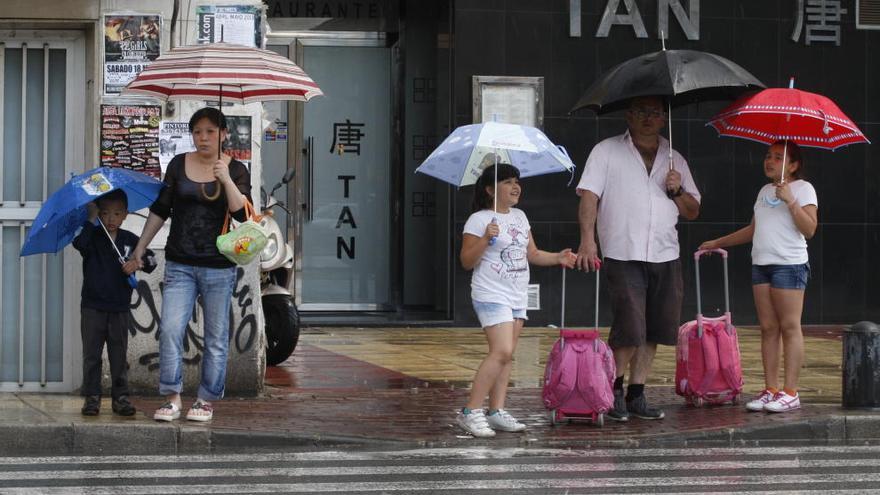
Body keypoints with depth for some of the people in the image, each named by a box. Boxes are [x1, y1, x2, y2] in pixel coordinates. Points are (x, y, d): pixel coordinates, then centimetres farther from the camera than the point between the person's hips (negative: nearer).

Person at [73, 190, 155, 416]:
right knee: (91, 354, 2)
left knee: (119, 356, 6)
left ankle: (120, 396, 11)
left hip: (120, 308, 2)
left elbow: (150, 263, 5)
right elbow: (79, 243, -25)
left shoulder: (130, 241, 5)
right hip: (92, 307, -2)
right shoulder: (92, 237, -2)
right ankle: (92, 396, 6)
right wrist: (91, 219, -24)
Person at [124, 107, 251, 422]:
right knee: (170, 329, -11)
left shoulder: (235, 170, 2)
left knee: (216, 337, 3)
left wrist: (226, 180, -23)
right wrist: (140, 248, 12)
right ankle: (172, 399, -5)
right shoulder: (178, 165, 7)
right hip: (180, 264, 1)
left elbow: (243, 214, -11)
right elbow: (160, 210, 13)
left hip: (219, 266, -1)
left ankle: (206, 401, 12)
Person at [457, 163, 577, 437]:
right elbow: (467, 261, -10)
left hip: (517, 297, 8)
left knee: (507, 355, 5)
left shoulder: (519, 217, 15)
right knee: (502, 351, -18)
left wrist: (558, 258, 7)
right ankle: (471, 412, -15)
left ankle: (497, 410, 7)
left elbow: (532, 254, 22)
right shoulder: (479, 220, -8)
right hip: (492, 295, -8)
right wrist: (485, 239, -24)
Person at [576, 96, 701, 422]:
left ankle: (636, 395, 15)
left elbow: (693, 212, 19)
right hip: (623, 256, -5)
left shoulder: (674, 160, 16)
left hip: (665, 257, 5)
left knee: (653, 332, 6)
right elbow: (589, 195, -6)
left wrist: (677, 191, -2)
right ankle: (614, 392, 5)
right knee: (630, 330, -12)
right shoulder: (607, 152, 4)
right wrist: (588, 239, -19)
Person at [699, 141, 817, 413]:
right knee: (768, 328, 4)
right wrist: (718, 243, 28)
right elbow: (753, 230, 27)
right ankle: (770, 389, 5)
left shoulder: (802, 189, -1)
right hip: (761, 265, 7)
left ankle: (790, 392, -7)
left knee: (790, 327, -7)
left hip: (789, 265, -7)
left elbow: (809, 229, -11)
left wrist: (790, 201, -18)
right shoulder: (765, 191, 20)